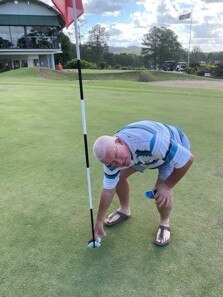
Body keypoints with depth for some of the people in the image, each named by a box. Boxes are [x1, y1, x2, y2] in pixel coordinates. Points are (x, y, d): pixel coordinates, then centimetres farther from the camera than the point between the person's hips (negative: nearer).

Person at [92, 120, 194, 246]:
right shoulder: (111, 155, -24)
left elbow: (188, 159, -34)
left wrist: (168, 186, -24)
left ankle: (165, 223, 11)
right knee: (119, 175, -4)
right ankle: (124, 210, 24)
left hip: (174, 150, -4)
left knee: (162, 192, -22)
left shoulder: (151, 141, -46)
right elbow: (108, 189, -11)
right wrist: (99, 221, -4)